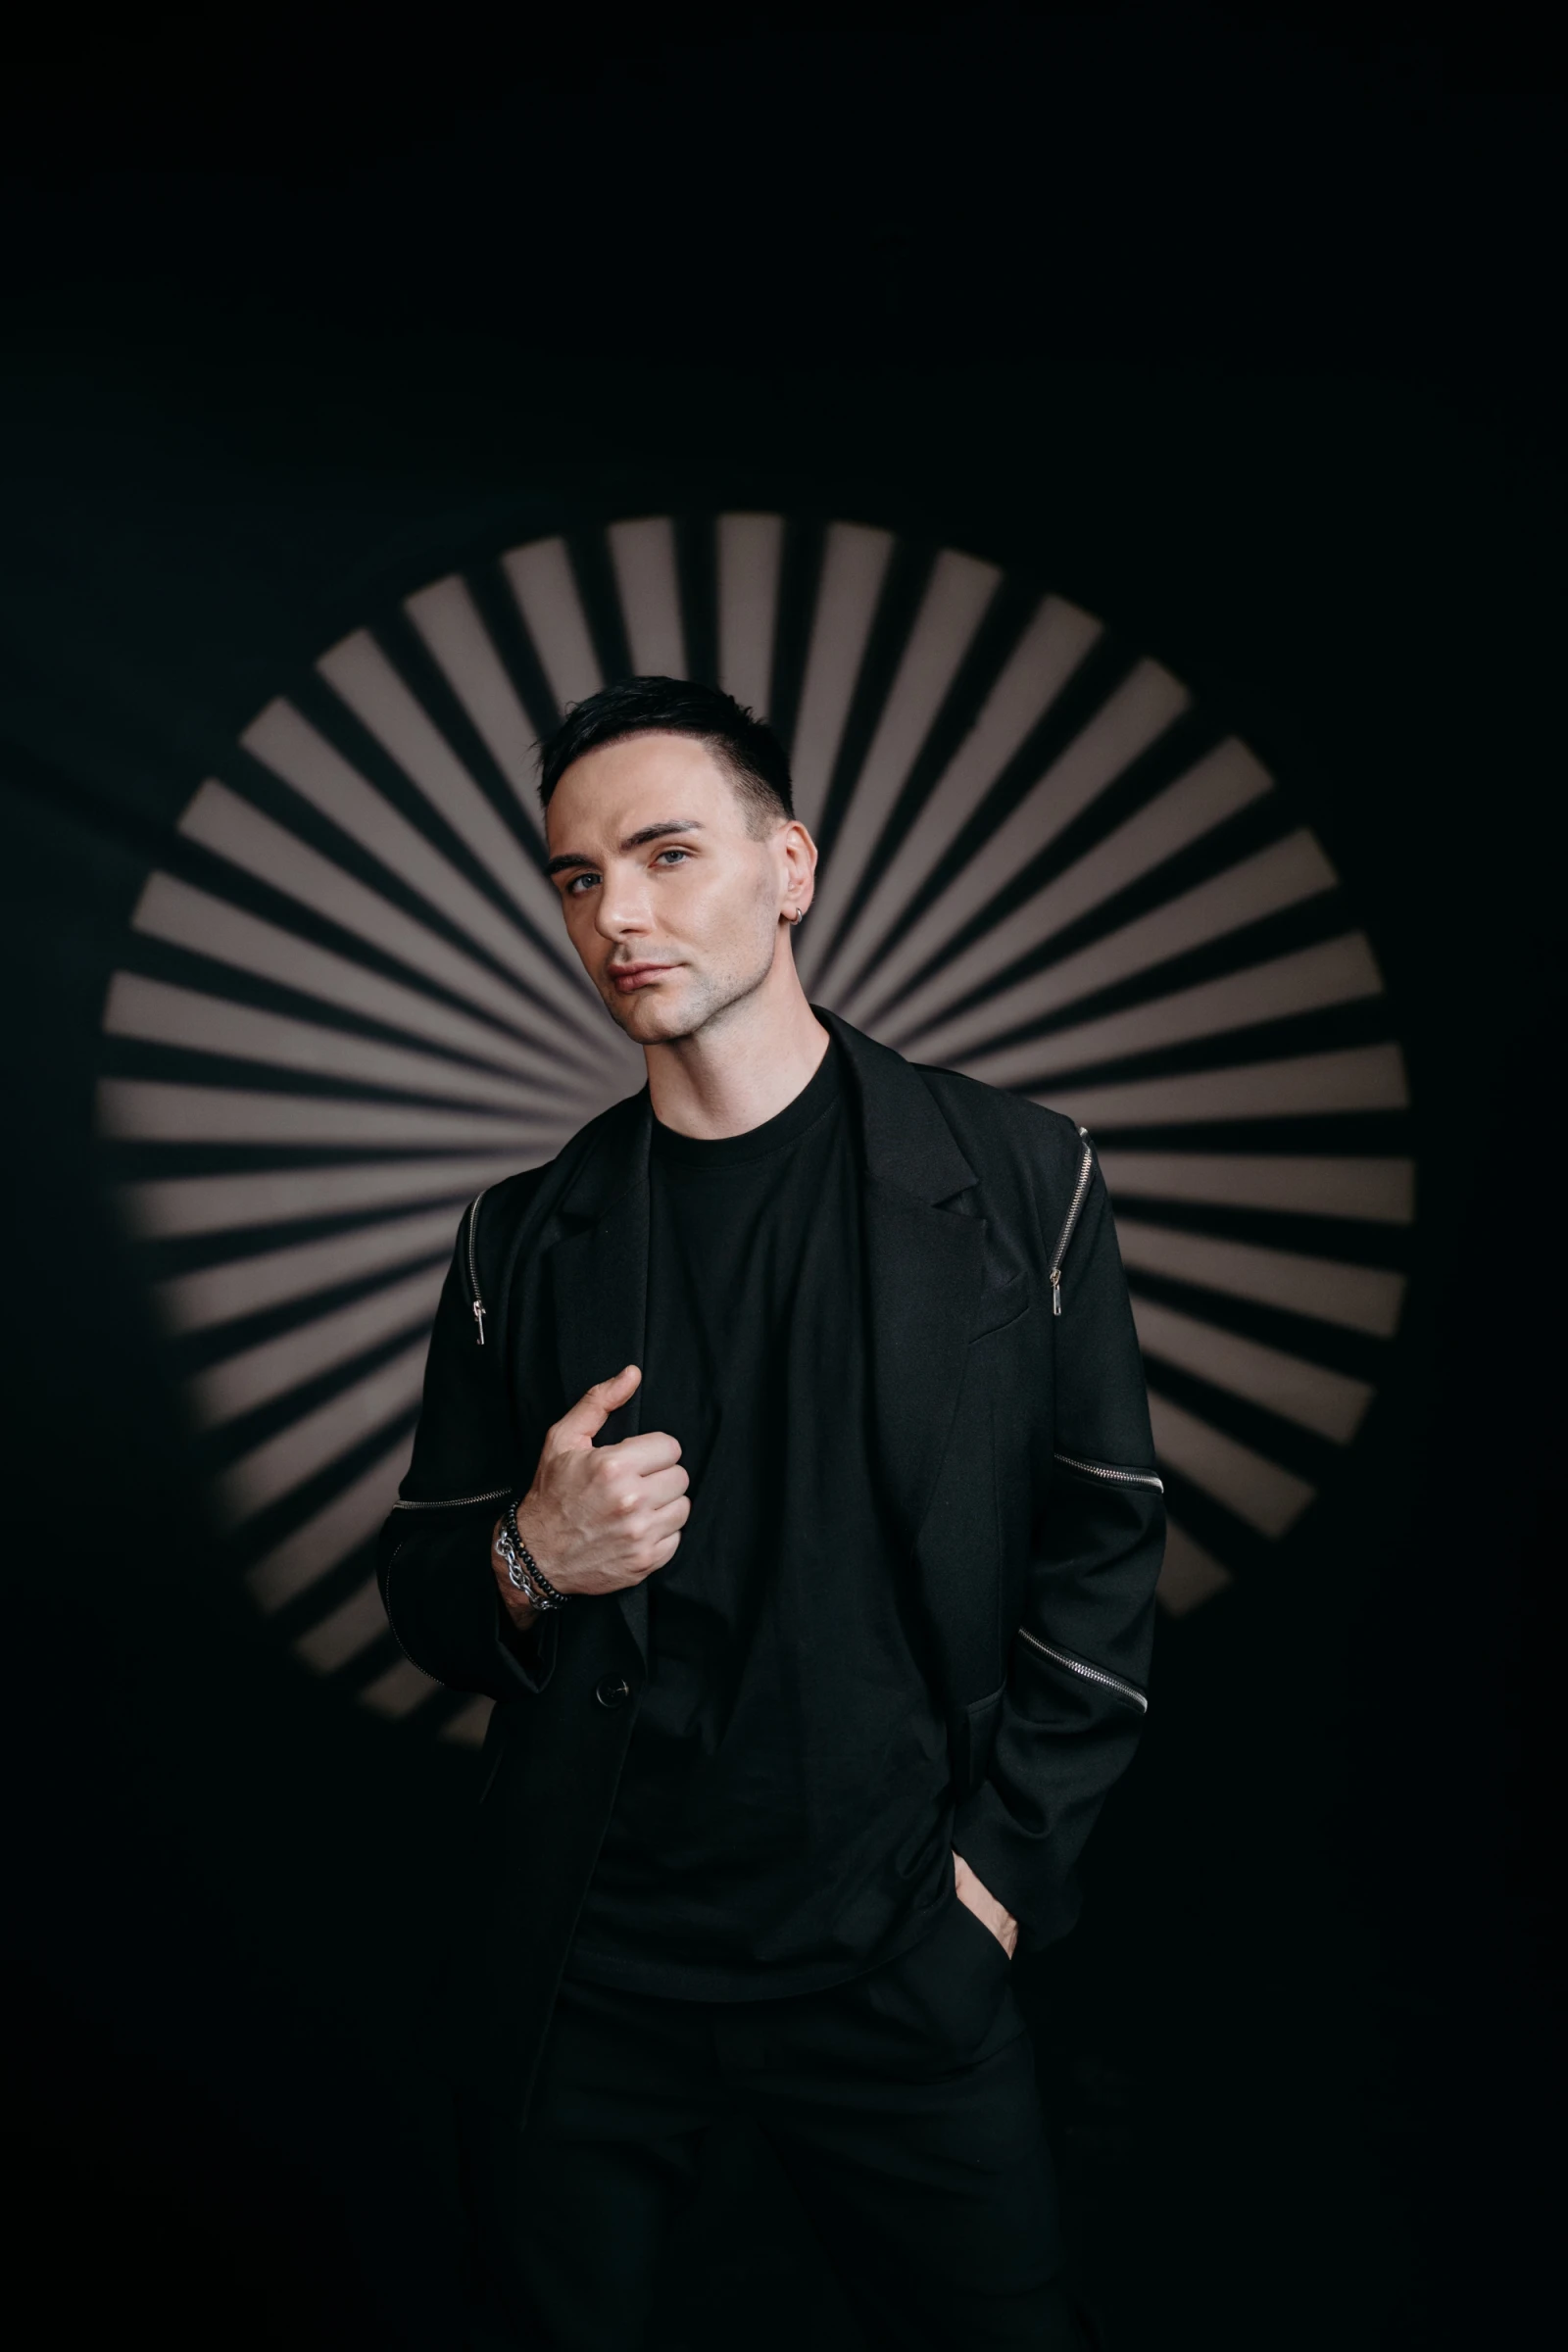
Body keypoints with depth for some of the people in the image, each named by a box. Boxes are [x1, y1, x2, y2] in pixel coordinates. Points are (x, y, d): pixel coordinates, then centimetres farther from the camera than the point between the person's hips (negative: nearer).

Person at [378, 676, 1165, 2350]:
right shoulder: (522, 1240, 2)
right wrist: (528, 1564, -14)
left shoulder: (1016, 1180, -4)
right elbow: (420, 1589, 7)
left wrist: (1000, 1862, -5)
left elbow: (1102, 1546, 0)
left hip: (899, 1961, -1)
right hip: (579, 1972, 2)